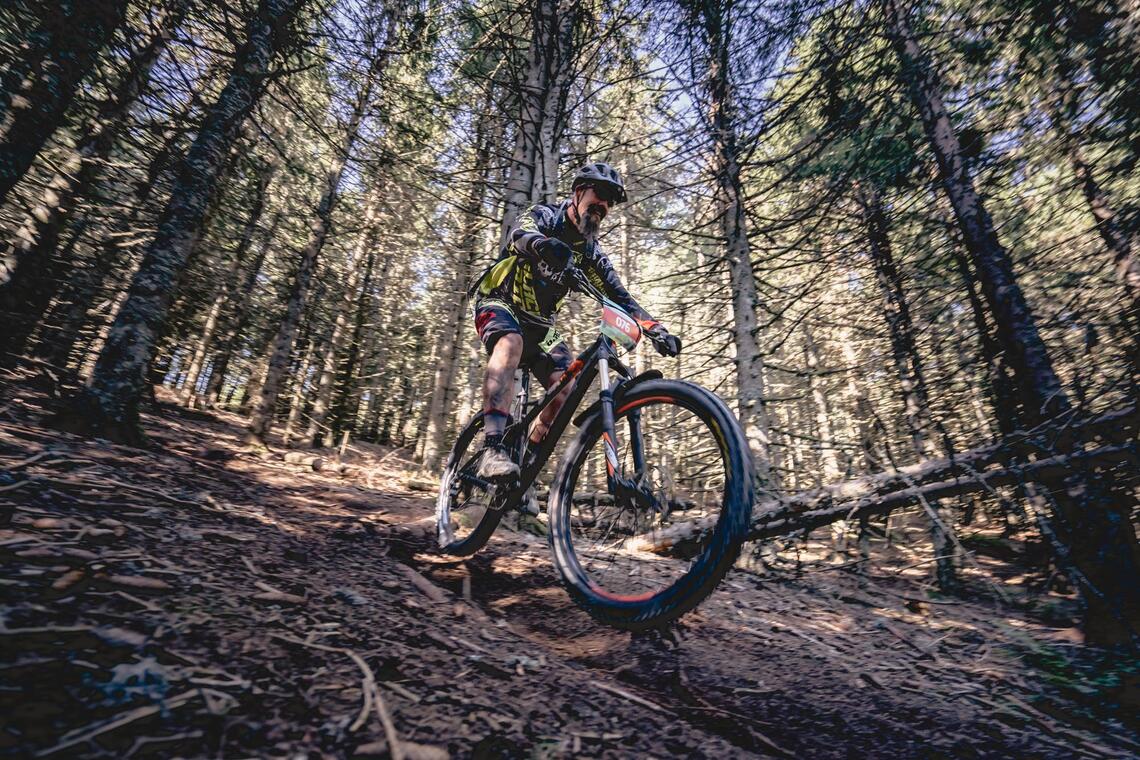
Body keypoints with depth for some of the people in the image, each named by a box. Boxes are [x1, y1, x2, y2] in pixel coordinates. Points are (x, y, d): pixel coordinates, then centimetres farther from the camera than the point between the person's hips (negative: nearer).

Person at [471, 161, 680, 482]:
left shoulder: (590, 250, 7)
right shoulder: (544, 215, -7)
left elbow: (619, 295, 1)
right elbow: (519, 234, -31)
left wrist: (656, 328, -14)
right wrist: (545, 245, -56)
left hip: (538, 321, 5)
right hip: (499, 302, -5)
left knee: (566, 389, -15)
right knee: (511, 344, -39)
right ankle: (493, 449, -45)